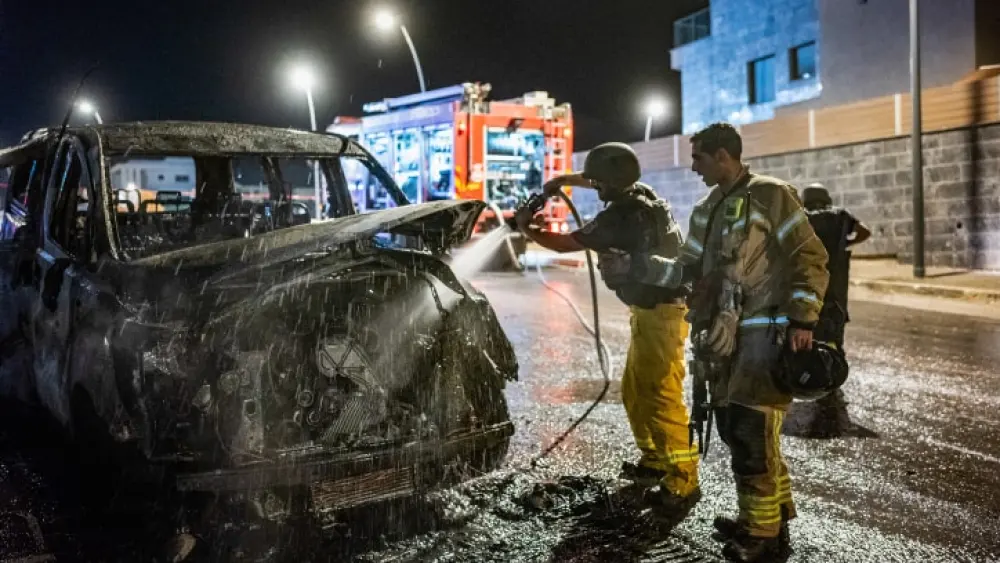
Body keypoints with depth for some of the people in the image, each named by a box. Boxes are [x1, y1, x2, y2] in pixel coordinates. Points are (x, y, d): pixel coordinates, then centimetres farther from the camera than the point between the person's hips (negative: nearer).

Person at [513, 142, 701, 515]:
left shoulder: (618, 219, -20)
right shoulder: (639, 194, 6)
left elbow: (565, 243, -12)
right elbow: (610, 184, 28)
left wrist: (525, 228, 4)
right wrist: (564, 179, 19)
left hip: (660, 313, -10)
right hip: (653, 309, 10)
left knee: (661, 398, -10)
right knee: (635, 392, 16)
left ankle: (683, 482, -5)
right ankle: (654, 461, 27)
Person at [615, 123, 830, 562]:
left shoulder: (771, 196, -7)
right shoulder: (707, 211, 16)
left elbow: (809, 258, -10)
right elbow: (689, 269, 15)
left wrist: (801, 319, -16)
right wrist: (639, 265, 4)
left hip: (765, 335, -8)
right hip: (723, 337, 8)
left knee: (753, 433, -8)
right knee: (734, 429, 12)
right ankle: (770, 517, 28)